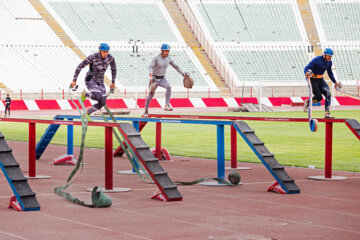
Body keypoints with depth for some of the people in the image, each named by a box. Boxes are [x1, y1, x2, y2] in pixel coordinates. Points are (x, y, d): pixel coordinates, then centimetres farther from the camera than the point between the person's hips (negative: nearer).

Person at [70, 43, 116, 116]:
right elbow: (79, 67, -16)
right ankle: (85, 94, 1)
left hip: (100, 82, 5)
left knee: (102, 103, -5)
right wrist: (74, 80, -17)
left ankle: (86, 114, 16)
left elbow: (113, 69, 10)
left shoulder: (110, 58, -10)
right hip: (90, 80, -5)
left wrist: (113, 82, 12)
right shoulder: (93, 57, -23)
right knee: (98, 96, -32)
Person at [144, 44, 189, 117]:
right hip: (154, 79, -3)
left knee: (169, 86, -28)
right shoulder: (156, 58, -17)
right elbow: (150, 67, -29)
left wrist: (183, 74, 1)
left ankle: (167, 105, -30)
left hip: (162, 79, 3)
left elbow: (176, 67, 11)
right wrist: (151, 77, -45)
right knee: (150, 95, 2)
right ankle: (146, 111, 26)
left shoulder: (169, 59, -1)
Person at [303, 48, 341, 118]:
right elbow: (306, 68, -26)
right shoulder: (317, 60, -20)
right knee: (319, 97, -8)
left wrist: (335, 82, 23)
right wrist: (307, 72, -49)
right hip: (313, 80, -6)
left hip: (321, 80, 6)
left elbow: (330, 72, 20)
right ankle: (307, 102, 24)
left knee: (328, 93, -13)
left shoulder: (329, 62, 2)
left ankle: (327, 113, -12)